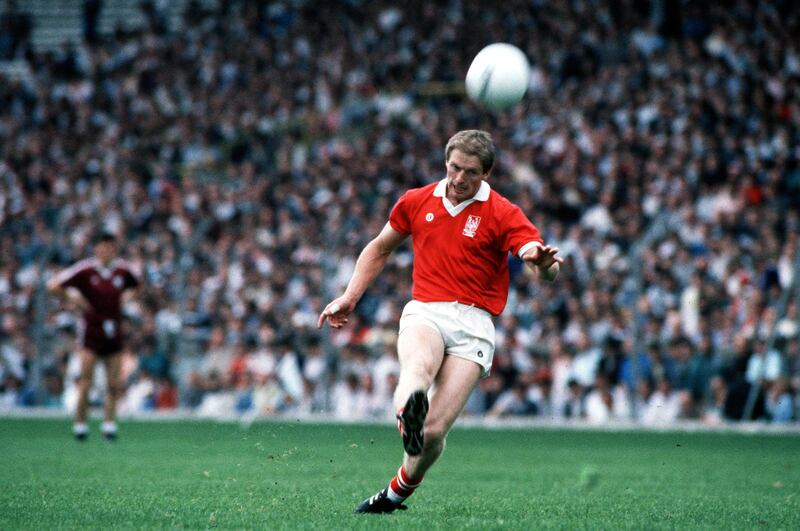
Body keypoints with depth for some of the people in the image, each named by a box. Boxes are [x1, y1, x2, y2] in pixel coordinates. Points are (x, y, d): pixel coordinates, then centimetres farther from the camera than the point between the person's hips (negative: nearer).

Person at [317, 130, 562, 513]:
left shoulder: (503, 214, 1)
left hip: (473, 324, -2)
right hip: (424, 312, 2)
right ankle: (408, 412, -70)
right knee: (420, 364, -37)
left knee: (434, 432, -13)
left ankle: (398, 492, 11)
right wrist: (349, 298, 22)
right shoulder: (417, 201, 12)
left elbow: (545, 268, -12)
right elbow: (380, 249, 29)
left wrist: (543, 262, -37)